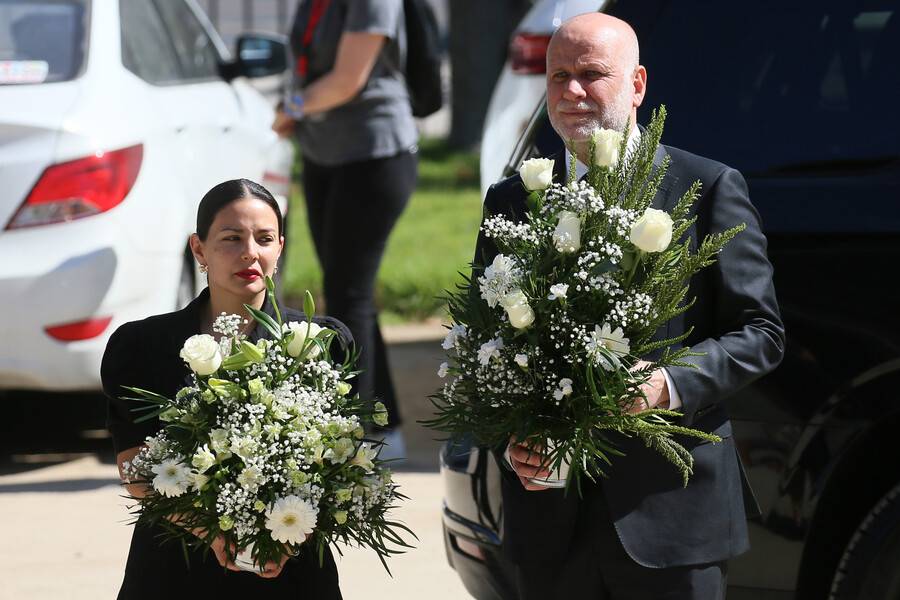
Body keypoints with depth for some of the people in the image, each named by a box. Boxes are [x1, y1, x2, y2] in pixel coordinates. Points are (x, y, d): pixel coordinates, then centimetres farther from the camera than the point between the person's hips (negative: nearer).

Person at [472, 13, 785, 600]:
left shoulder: (709, 189, 1)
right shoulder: (511, 201, 10)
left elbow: (761, 332, -1)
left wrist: (670, 385, -17)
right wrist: (510, 442, -6)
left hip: (673, 511, -3)